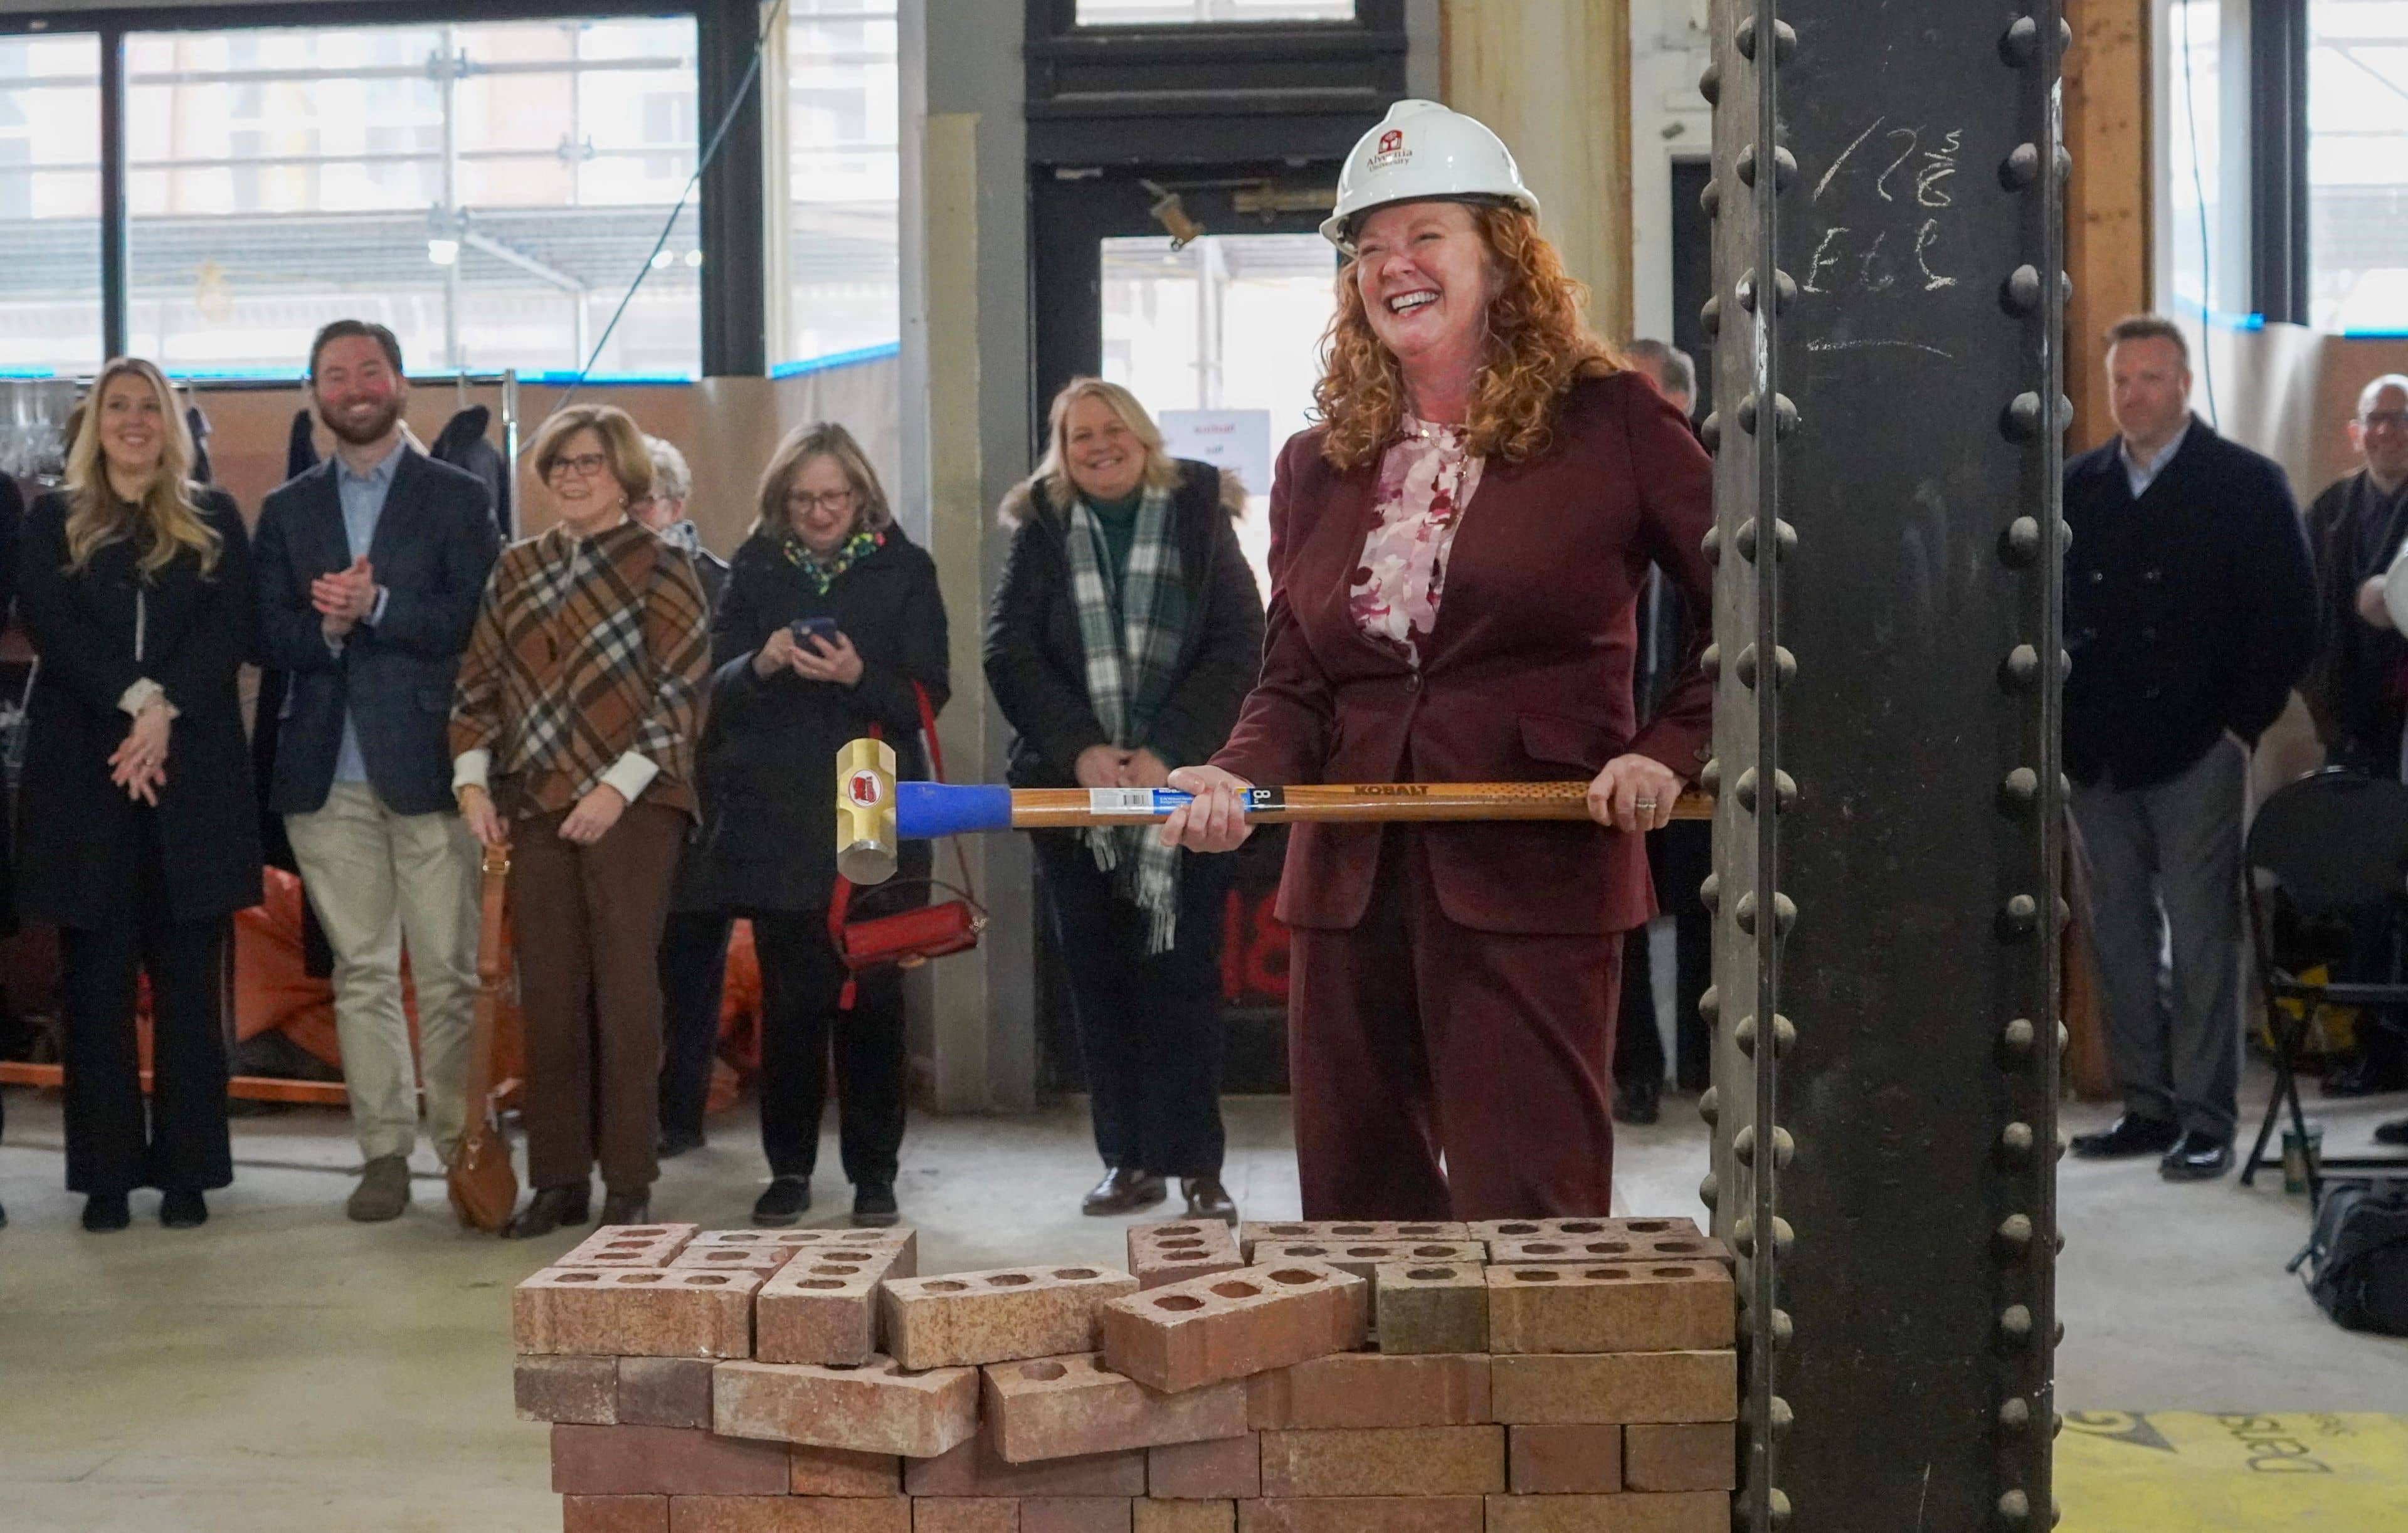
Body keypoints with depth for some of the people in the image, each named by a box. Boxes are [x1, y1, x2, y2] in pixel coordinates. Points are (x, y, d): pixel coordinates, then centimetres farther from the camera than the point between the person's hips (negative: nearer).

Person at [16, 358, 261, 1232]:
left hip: (193, 775, 0)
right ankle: (108, 1176, 5)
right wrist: (133, 702, -16)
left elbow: (231, 629, 0)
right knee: (98, 981, 1)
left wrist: (166, 711, -15)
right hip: (82, 775, 0)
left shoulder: (214, 522, 12)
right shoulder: (54, 524, 12)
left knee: (188, 981, 0)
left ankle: (186, 1172, 5)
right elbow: (50, 627, -2)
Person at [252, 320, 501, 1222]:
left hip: (426, 764, -3)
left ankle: (461, 1146, 4)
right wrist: (326, 630, -13)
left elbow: (475, 621, -6)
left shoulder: (457, 498, 6)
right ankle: (384, 1153, 10)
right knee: (360, 972, 5)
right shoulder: (287, 511, 16)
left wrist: (377, 607, -17)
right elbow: (268, 636, 8)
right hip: (328, 773, 3)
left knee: (449, 973, -3)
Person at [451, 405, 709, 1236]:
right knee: (547, 993, 6)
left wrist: (618, 787, -14)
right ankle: (558, 1178, 13)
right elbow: (478, 684, 13)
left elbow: (680, 691, -7)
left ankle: (630, 1182, 4)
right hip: (535, 807, 4)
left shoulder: (660, 566, -1)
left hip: (631, 804, -4)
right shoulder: (515, 569, 13)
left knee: (625, 989, -3)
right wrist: (473, 780, 0)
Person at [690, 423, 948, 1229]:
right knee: (789, 999, 2)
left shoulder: (903, 571, 4)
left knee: (872, 999, -1)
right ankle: (789, 1168, 12)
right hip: (776, 821, 1)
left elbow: (926, 697, -1)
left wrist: (859, 676, -19)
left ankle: (874, 1172, 9)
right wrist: (762, 663, -18)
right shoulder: (755, 571, 9)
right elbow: (718, 688, 4)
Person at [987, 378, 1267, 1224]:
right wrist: (1080, 749, -14)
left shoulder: (1199, 518, 4)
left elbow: (1238, 645, -4)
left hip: (1183, 783, -2)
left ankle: (1195, 1163, 2)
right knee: (1098, 974, 3)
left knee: (1182, 971, -3)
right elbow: (1009, 653, 0)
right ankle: (1130, 1161, 10)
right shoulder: (1039, 532, 8)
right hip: (1074, 788, 2)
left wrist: (1167, 753, -15)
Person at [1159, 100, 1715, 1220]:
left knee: (1528, 1217, -3)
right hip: (1351, 884, 5)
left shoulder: (1611, 422, 0)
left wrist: (1669, 751, -9)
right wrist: (1238, 778, -7)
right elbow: (1293, 682, 11)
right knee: (1357, 1212, 11)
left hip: (1535, 881, -5)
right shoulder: (1317, 466, 13)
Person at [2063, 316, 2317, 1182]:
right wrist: (2062, 720, 4)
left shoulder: (2245, 485, 0)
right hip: (2096, 756, 4)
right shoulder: (2077, 487, 11)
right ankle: (2146, 1106, 16)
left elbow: (2290, 617, -2)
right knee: (2118, 938, 8)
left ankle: (2206, 1122, 3)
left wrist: (2245, 721, -7)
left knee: (2202, 940, -2)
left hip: (2196, 753, -4)